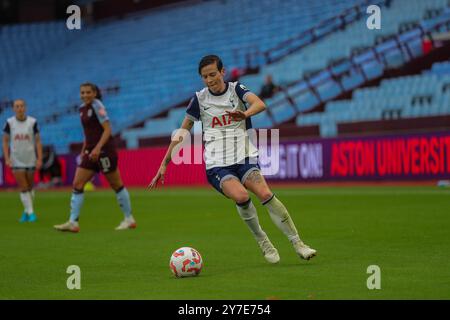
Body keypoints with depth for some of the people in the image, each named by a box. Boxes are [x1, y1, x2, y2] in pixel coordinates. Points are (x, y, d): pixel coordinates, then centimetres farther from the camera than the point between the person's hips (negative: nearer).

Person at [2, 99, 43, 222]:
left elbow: (38, 141, -1)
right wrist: (7, 158, -6)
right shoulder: (9, 122, -3)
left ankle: (26, 212, 24)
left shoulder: (32, 122, -4)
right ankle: (31, 213, -2)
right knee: (23, 188, -6)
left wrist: (40, 159, -8)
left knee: (30, 187, 9)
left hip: (30, 159, 1)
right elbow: (5, 141, 3)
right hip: (16, 160, -1)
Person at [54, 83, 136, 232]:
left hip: (104, 150, -8)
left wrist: (98, 148, -26)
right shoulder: (82, 109, 12)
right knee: (77, 184, -2)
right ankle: (73, 222, -4)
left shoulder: (97, 106, -11)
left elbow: (107, 129, -17)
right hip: (91, 152, 8)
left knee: (116, 185, 3)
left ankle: (129, 219, 16)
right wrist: (83, 151, 16)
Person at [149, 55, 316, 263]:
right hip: (217, 166, 0)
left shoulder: (236, 89, 4)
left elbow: (260, 104, -16)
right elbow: (182, 132, 11)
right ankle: (263, 243, -9)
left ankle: (298, 244, -13)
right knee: (241, 196, -29)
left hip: (244, 157, 0)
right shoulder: (200, 99, 6)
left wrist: (245, 114, -39)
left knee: (265, 194, -24)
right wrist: (164, 164, 9)